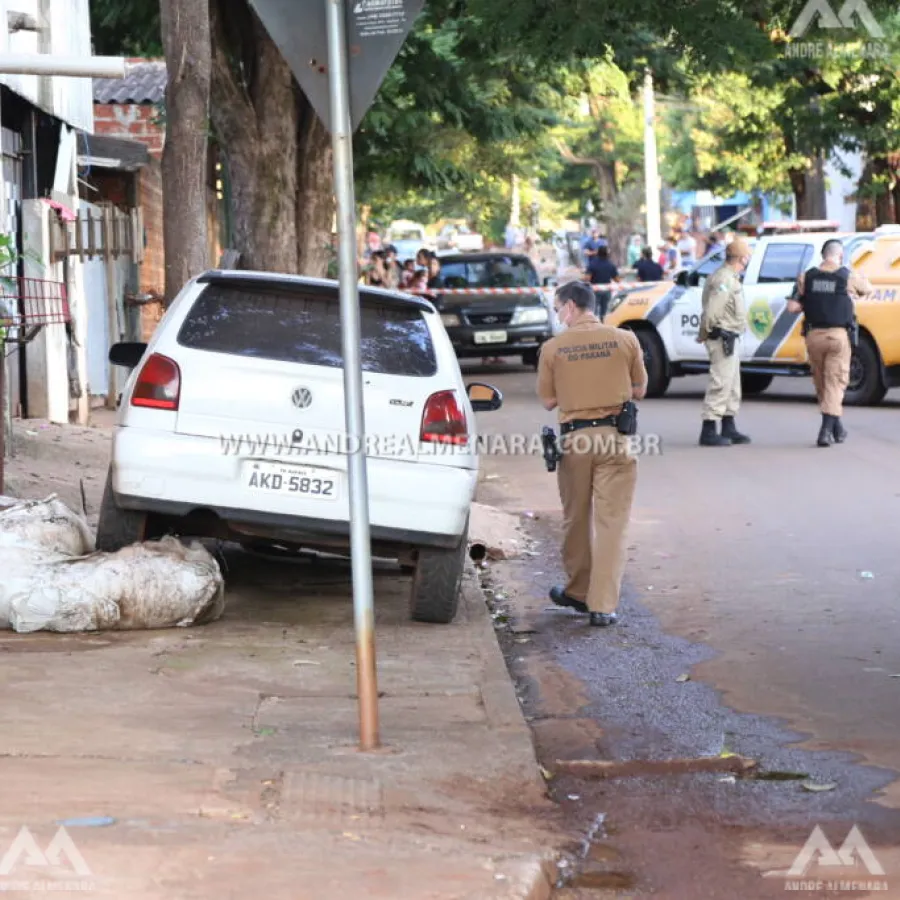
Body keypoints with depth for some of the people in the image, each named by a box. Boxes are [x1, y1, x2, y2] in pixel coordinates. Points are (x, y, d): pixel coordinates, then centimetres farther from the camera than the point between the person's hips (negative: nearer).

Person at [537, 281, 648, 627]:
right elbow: (639, 391, 7)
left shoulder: (553, 348, -4)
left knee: (576, 519, 16)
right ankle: (603, 605, -5)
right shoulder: (625, 340, -1)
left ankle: (578, 591, 29)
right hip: (615, 436, 0)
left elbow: (548, 401, 3)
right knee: (611, 522, 0)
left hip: (574, 437, 0)